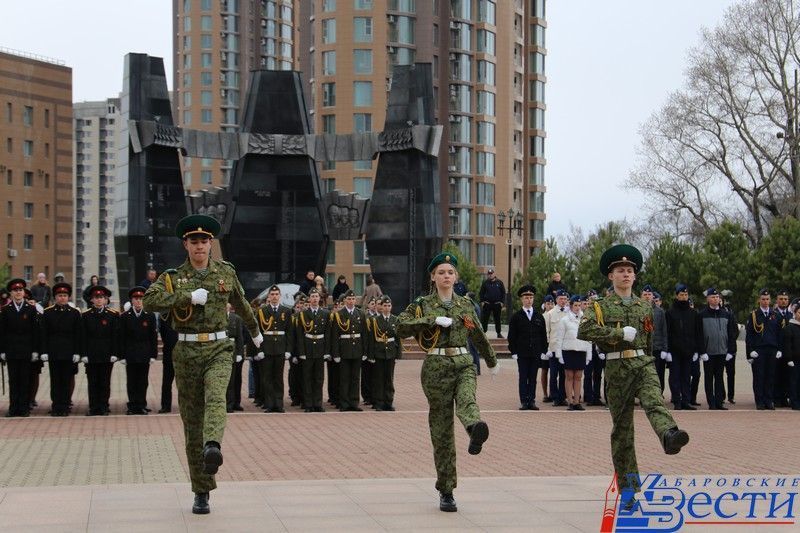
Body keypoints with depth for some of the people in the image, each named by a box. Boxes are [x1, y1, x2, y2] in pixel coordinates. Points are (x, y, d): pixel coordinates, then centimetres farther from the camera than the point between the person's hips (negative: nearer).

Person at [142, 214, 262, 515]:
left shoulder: (226, 272, 8)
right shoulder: (173, 277, 2)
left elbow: (240, 303, 26)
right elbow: (150, 301, -16)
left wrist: (255, 331, 40)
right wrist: (188, 297, -22)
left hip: (218, 349, 0)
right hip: (187, 352, 0)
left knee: (215, 398, -31)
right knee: (192, 422, 3)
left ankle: (213, 447, -57)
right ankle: (201, 493, 10)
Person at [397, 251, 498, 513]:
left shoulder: (465, 305, 14)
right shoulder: (422, 305, 4)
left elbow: (478, 336, 27)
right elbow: (401, 327, -12)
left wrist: (492, 361, 38)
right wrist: (433, 320, -19)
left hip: (464, 363, 2)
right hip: (437, 366, -2)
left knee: (467, 399, -34)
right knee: (442, 432, 1)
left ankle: (476, 430, -67)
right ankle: (446, 492, 9)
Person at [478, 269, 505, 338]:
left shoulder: (499, 283, 6)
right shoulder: (485, 283, 6)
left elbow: (503, 293, 9)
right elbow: (481, 293, 9)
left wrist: (502, 302, 0)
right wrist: (482, 301, -3)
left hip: (497, 304, 0)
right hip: (487, 304, 0)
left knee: (497, 319, 6)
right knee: (484, 319, -3)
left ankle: (499, 333, 12)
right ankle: (483, 332, 3)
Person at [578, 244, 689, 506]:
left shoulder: (645, 307, 17)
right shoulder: (600, 306, 5)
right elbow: (584, 331, -13)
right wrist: (620, 333, -15)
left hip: (643, 364, 1)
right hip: (617, 369, -1)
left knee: (654, 401, -30)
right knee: (622, 427, 2)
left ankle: (669, 436, -61)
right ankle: (628, 487, 9)